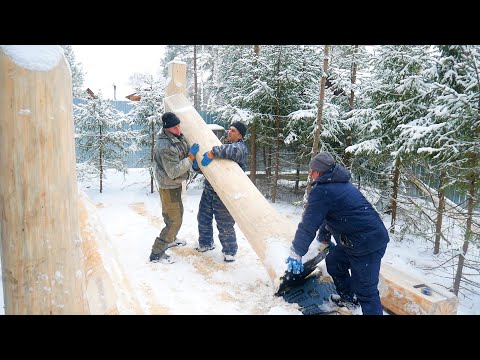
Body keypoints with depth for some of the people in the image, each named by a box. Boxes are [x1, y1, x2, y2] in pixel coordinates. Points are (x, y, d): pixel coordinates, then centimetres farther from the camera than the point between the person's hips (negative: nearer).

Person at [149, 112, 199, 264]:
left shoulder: (177, 136, -1)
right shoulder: (165, 147, -30)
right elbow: (174, 172, -29)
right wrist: (191, 158, -27)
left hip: (175, 184, 10)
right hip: (169, 187, -10)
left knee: (177, 213, 26)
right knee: (174, 220, -3)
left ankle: (171, 239, 48)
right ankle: (156, 253, 7)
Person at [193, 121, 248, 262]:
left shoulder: (241, 148, -7)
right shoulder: (222, 145, 16)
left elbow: (233, 151, -36)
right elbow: (203, 167, 16)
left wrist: (213, 152, -34)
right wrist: (196, 163, -6)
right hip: (209, 190, 8)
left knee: (225, 224, 1)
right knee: (203, 218, 17)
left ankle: (230, 250, 21)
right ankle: (206, 243, 39)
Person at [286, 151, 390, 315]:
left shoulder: (321, 191, -17)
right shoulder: (340, 184, 14)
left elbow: (308, 224, -16)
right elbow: (328, 215, 25)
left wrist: (296, 252, -8)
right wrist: (324, 240, 35)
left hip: (367, 245, -10)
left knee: (366, 290, -5)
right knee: (333, 261, 22)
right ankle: (348, 299, 38)